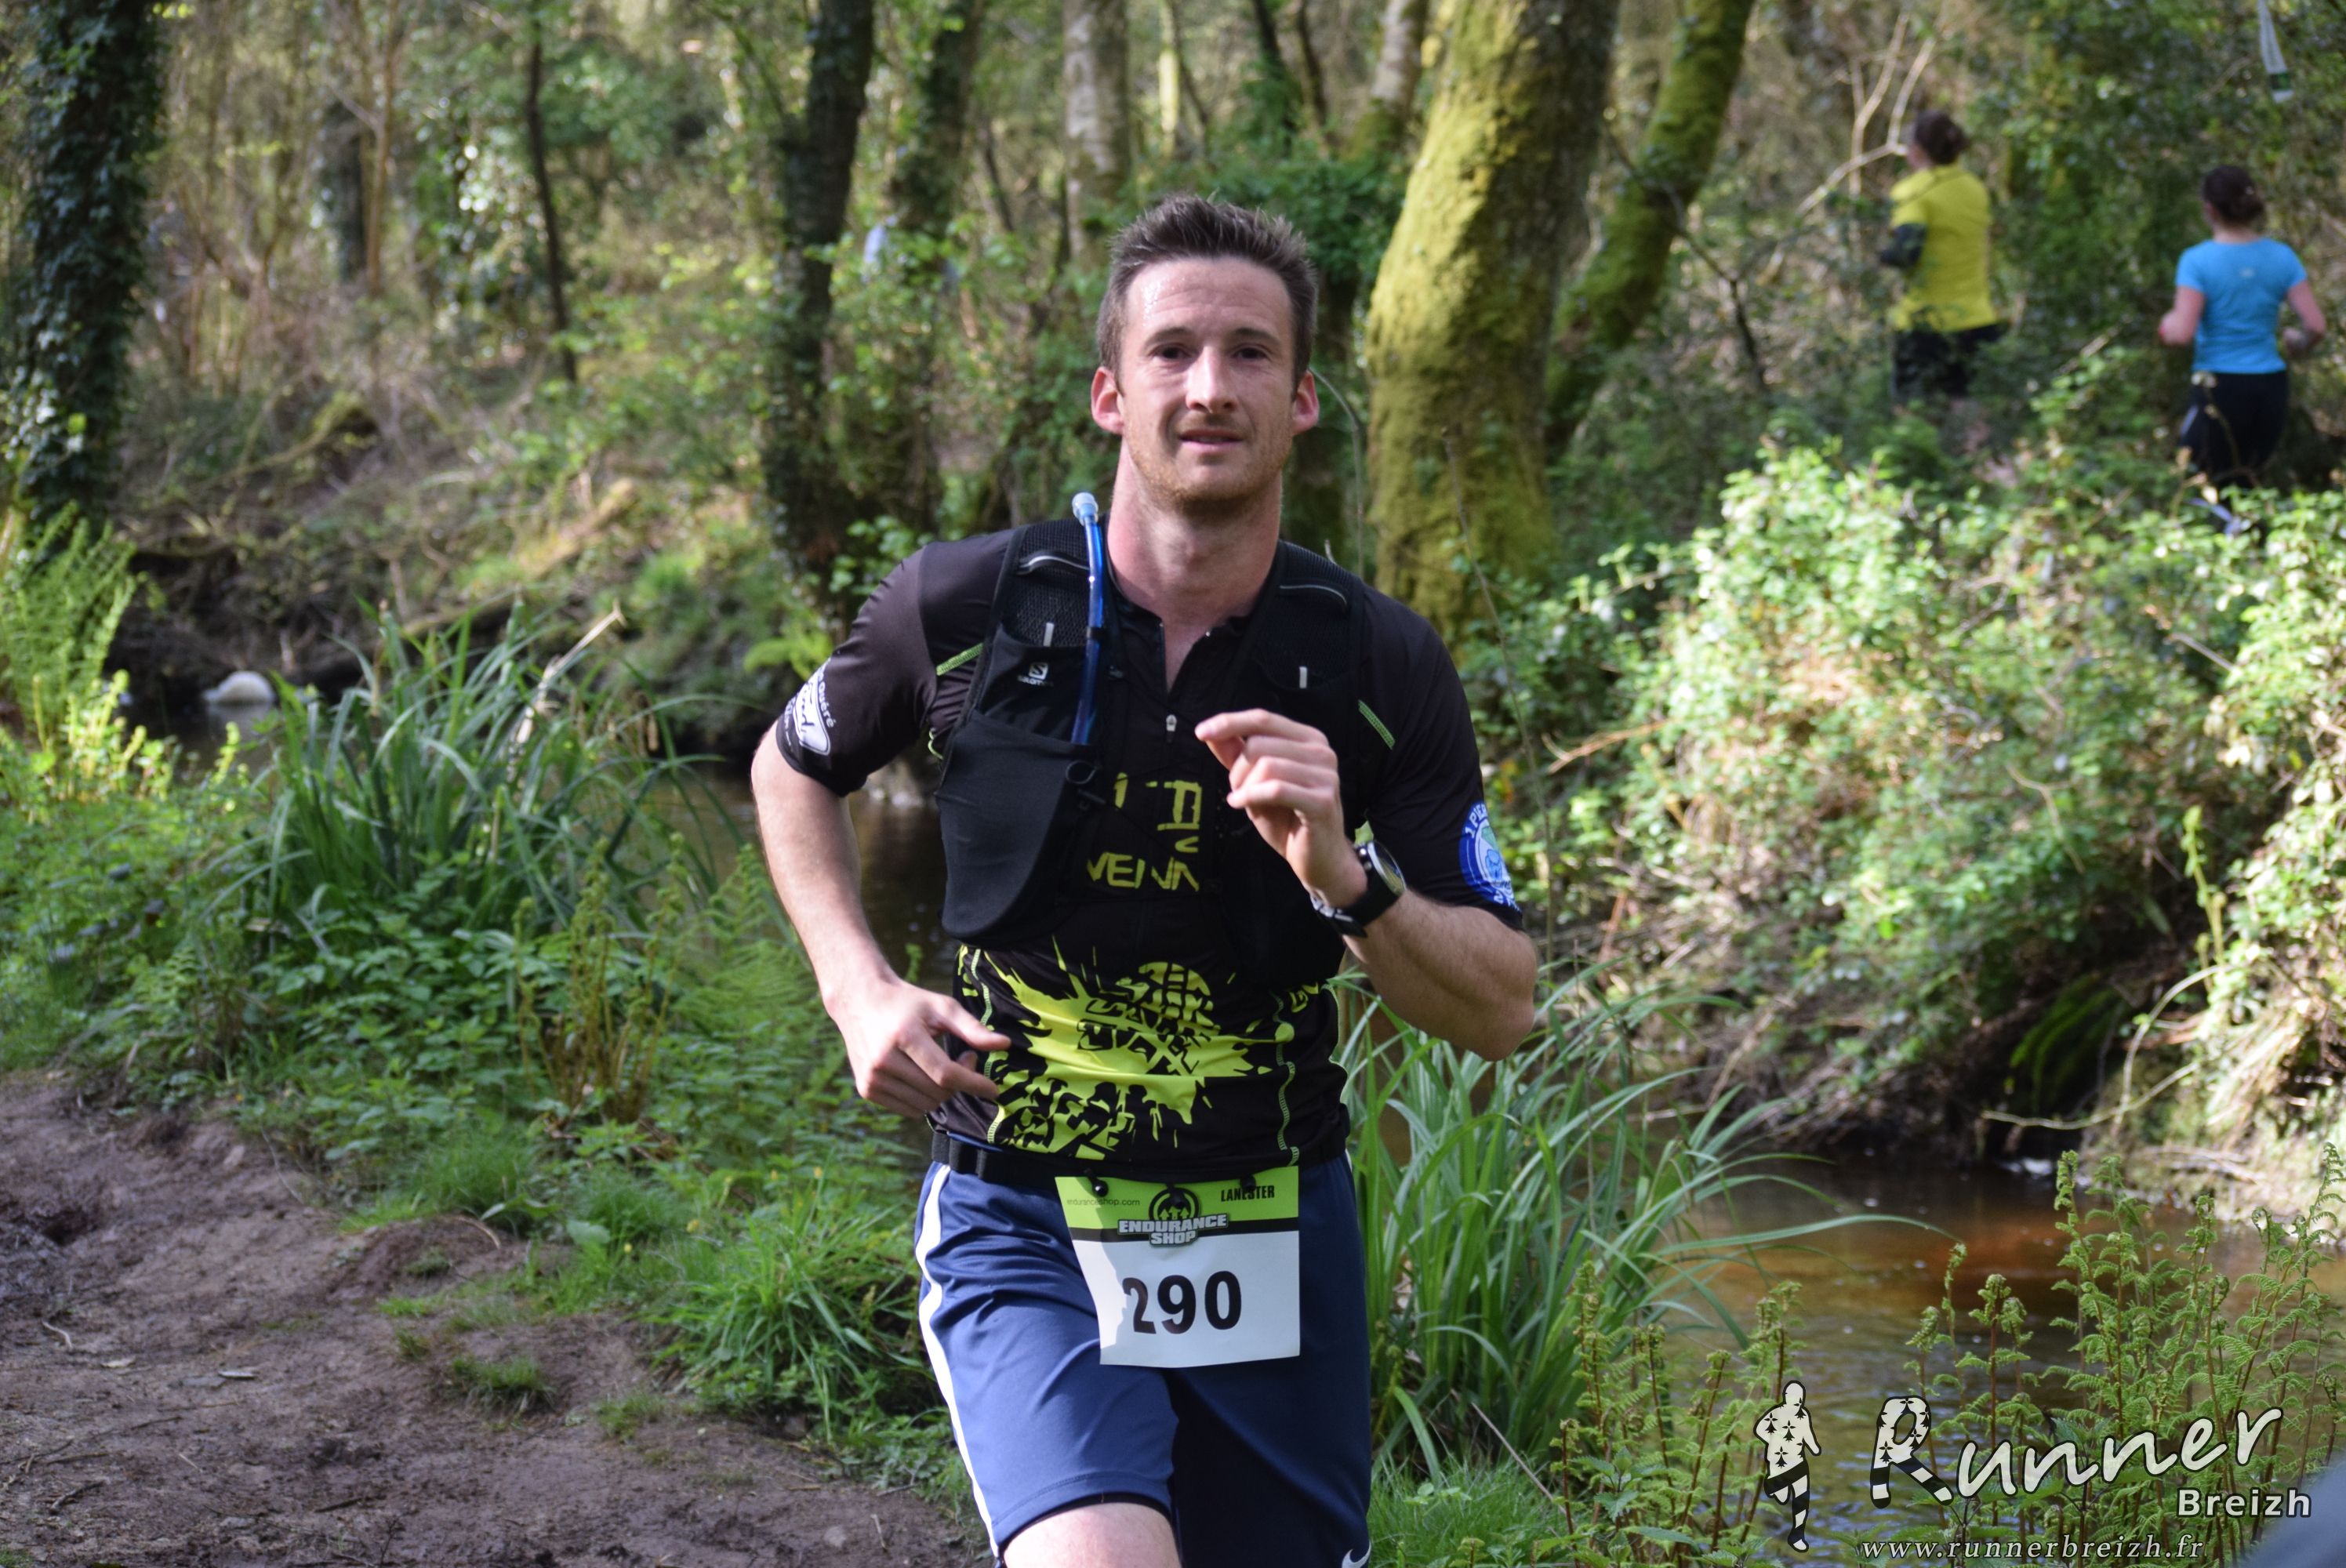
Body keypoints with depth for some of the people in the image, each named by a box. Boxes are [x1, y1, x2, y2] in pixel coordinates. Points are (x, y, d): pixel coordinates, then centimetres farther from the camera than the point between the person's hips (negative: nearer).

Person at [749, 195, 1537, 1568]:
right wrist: (859, 988, -3)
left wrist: (1342, 877, -24)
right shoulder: (968, 609, -9)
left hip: (1277, 1239, 3)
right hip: (1028, 1236, -2)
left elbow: (1499, 1010, -6)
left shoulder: (1384, 667, -7)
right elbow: (796, 767, 12)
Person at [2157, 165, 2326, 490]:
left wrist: (2167, 324, 5)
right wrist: (2299, 341, 20)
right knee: (2248, 485, 17)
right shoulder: (2281, 257, 1)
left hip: (2220, 389, -5)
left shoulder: (2198, 260, -11)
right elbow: (2316, 325, -2)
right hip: (2271, 385, 5)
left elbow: (2181, 334, -18)